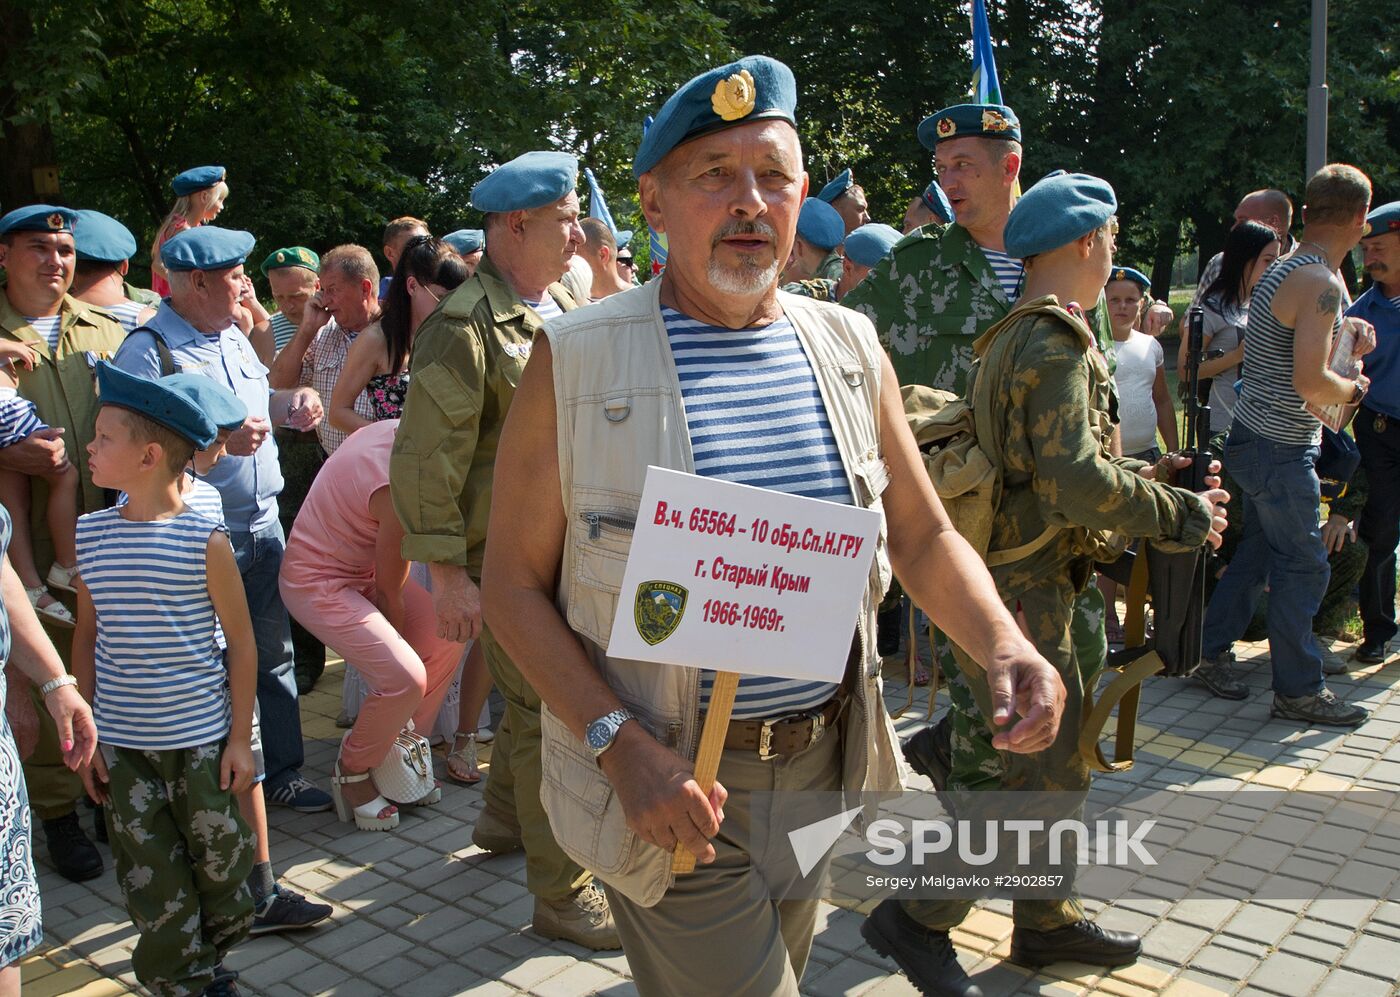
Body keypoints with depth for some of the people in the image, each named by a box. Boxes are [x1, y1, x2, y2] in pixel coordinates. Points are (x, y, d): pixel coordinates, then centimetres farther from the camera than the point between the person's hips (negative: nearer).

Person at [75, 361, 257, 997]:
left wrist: (240, 737, -5)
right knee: (151, 879, 10)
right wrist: (85, 733, 6)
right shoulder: (91, 534, 0)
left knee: (219, 867, 10)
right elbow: (85, 638, 7)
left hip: (202, 740, -3)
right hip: (121, 744, 3)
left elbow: (241, 643, -6)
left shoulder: (205, 540, -13)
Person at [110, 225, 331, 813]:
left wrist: (292, 401, 5)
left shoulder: (234, 337, 12)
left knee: (274, 654, 15)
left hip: (262, 525, 8)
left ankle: (281, 771, 29)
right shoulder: (146, 352, -15)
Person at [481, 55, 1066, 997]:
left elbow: (923, 536, 7)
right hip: (670, 781, -4)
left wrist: (1005, 644, -12)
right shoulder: (575, 360, -11)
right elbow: (515, 582, -9)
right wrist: (620, 743, -20)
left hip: (822, 764, 5)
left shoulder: (849, 348, 2)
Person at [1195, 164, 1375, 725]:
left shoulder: (1284, 271, 11)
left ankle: (1213, 654, 26)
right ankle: (1298, 692, 10)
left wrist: (1343, 345, 13)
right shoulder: (1320, 283, -20)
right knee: (1304, 567, 0)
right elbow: (1310, 382, -27)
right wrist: (1352, 389, -8)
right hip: (1281, 449, -10)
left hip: (1256, 439, 10)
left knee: (1259, 550, 17)